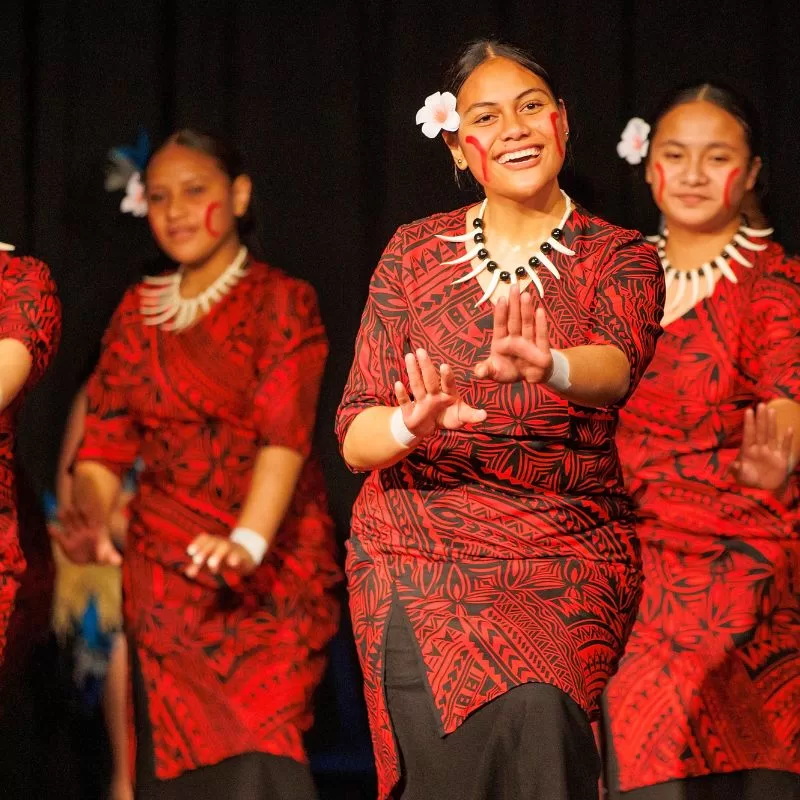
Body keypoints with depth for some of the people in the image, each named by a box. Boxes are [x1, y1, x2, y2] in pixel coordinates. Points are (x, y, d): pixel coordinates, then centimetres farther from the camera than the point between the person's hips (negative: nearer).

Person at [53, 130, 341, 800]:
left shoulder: (282, 303, 0)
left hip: (266, 575, -3)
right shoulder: (138, 313, 13)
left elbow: (285, 433, -15)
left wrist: (248, 540, -32)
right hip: (164, 573, 3)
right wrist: (90, 517, -18)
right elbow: (108, 439, 4)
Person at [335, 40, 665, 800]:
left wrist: (551, 369, -42)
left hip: (569, 548, -1)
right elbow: (354, 437, 1)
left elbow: (617, 363, -19)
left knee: (538, 713, -26)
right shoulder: (414, 251, 7)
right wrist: (411, 424, -23)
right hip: (419, 542, 1)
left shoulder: (621, 258, 4)